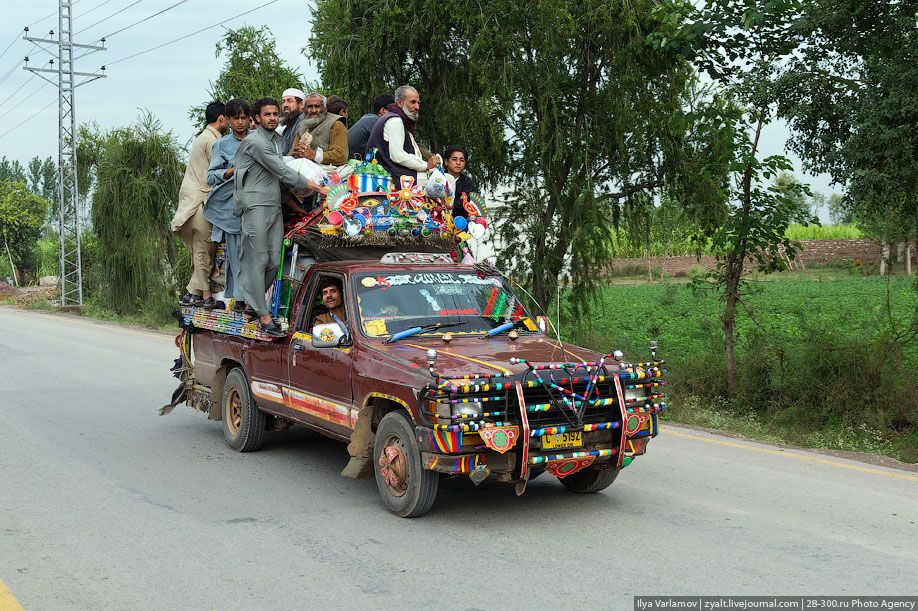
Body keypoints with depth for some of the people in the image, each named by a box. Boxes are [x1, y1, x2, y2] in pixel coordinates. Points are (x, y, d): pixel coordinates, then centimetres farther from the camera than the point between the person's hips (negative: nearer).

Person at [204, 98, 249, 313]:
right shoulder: (222, 145, 11)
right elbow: (211, 176, 4)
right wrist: (231, 172, -12)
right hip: (231, 204, -1)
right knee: (236, 251, -5)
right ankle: (240, 297, -2)